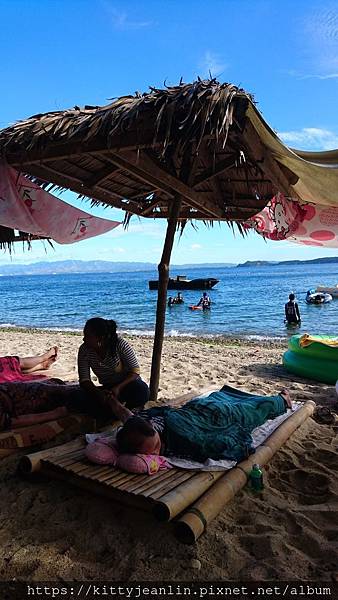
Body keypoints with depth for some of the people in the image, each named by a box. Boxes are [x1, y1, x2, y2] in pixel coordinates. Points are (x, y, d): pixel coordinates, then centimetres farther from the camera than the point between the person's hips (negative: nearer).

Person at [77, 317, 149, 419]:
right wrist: (98, 392, -31)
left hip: (128, 383, -2)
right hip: (107, 389, 3)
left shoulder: (120, 344, -22)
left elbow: (135, 371, -18)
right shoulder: (84, 350, -12)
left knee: (142, 390, -35)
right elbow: (84, 380, -11)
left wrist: (118, 387, -33)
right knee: (90, 405, -27)